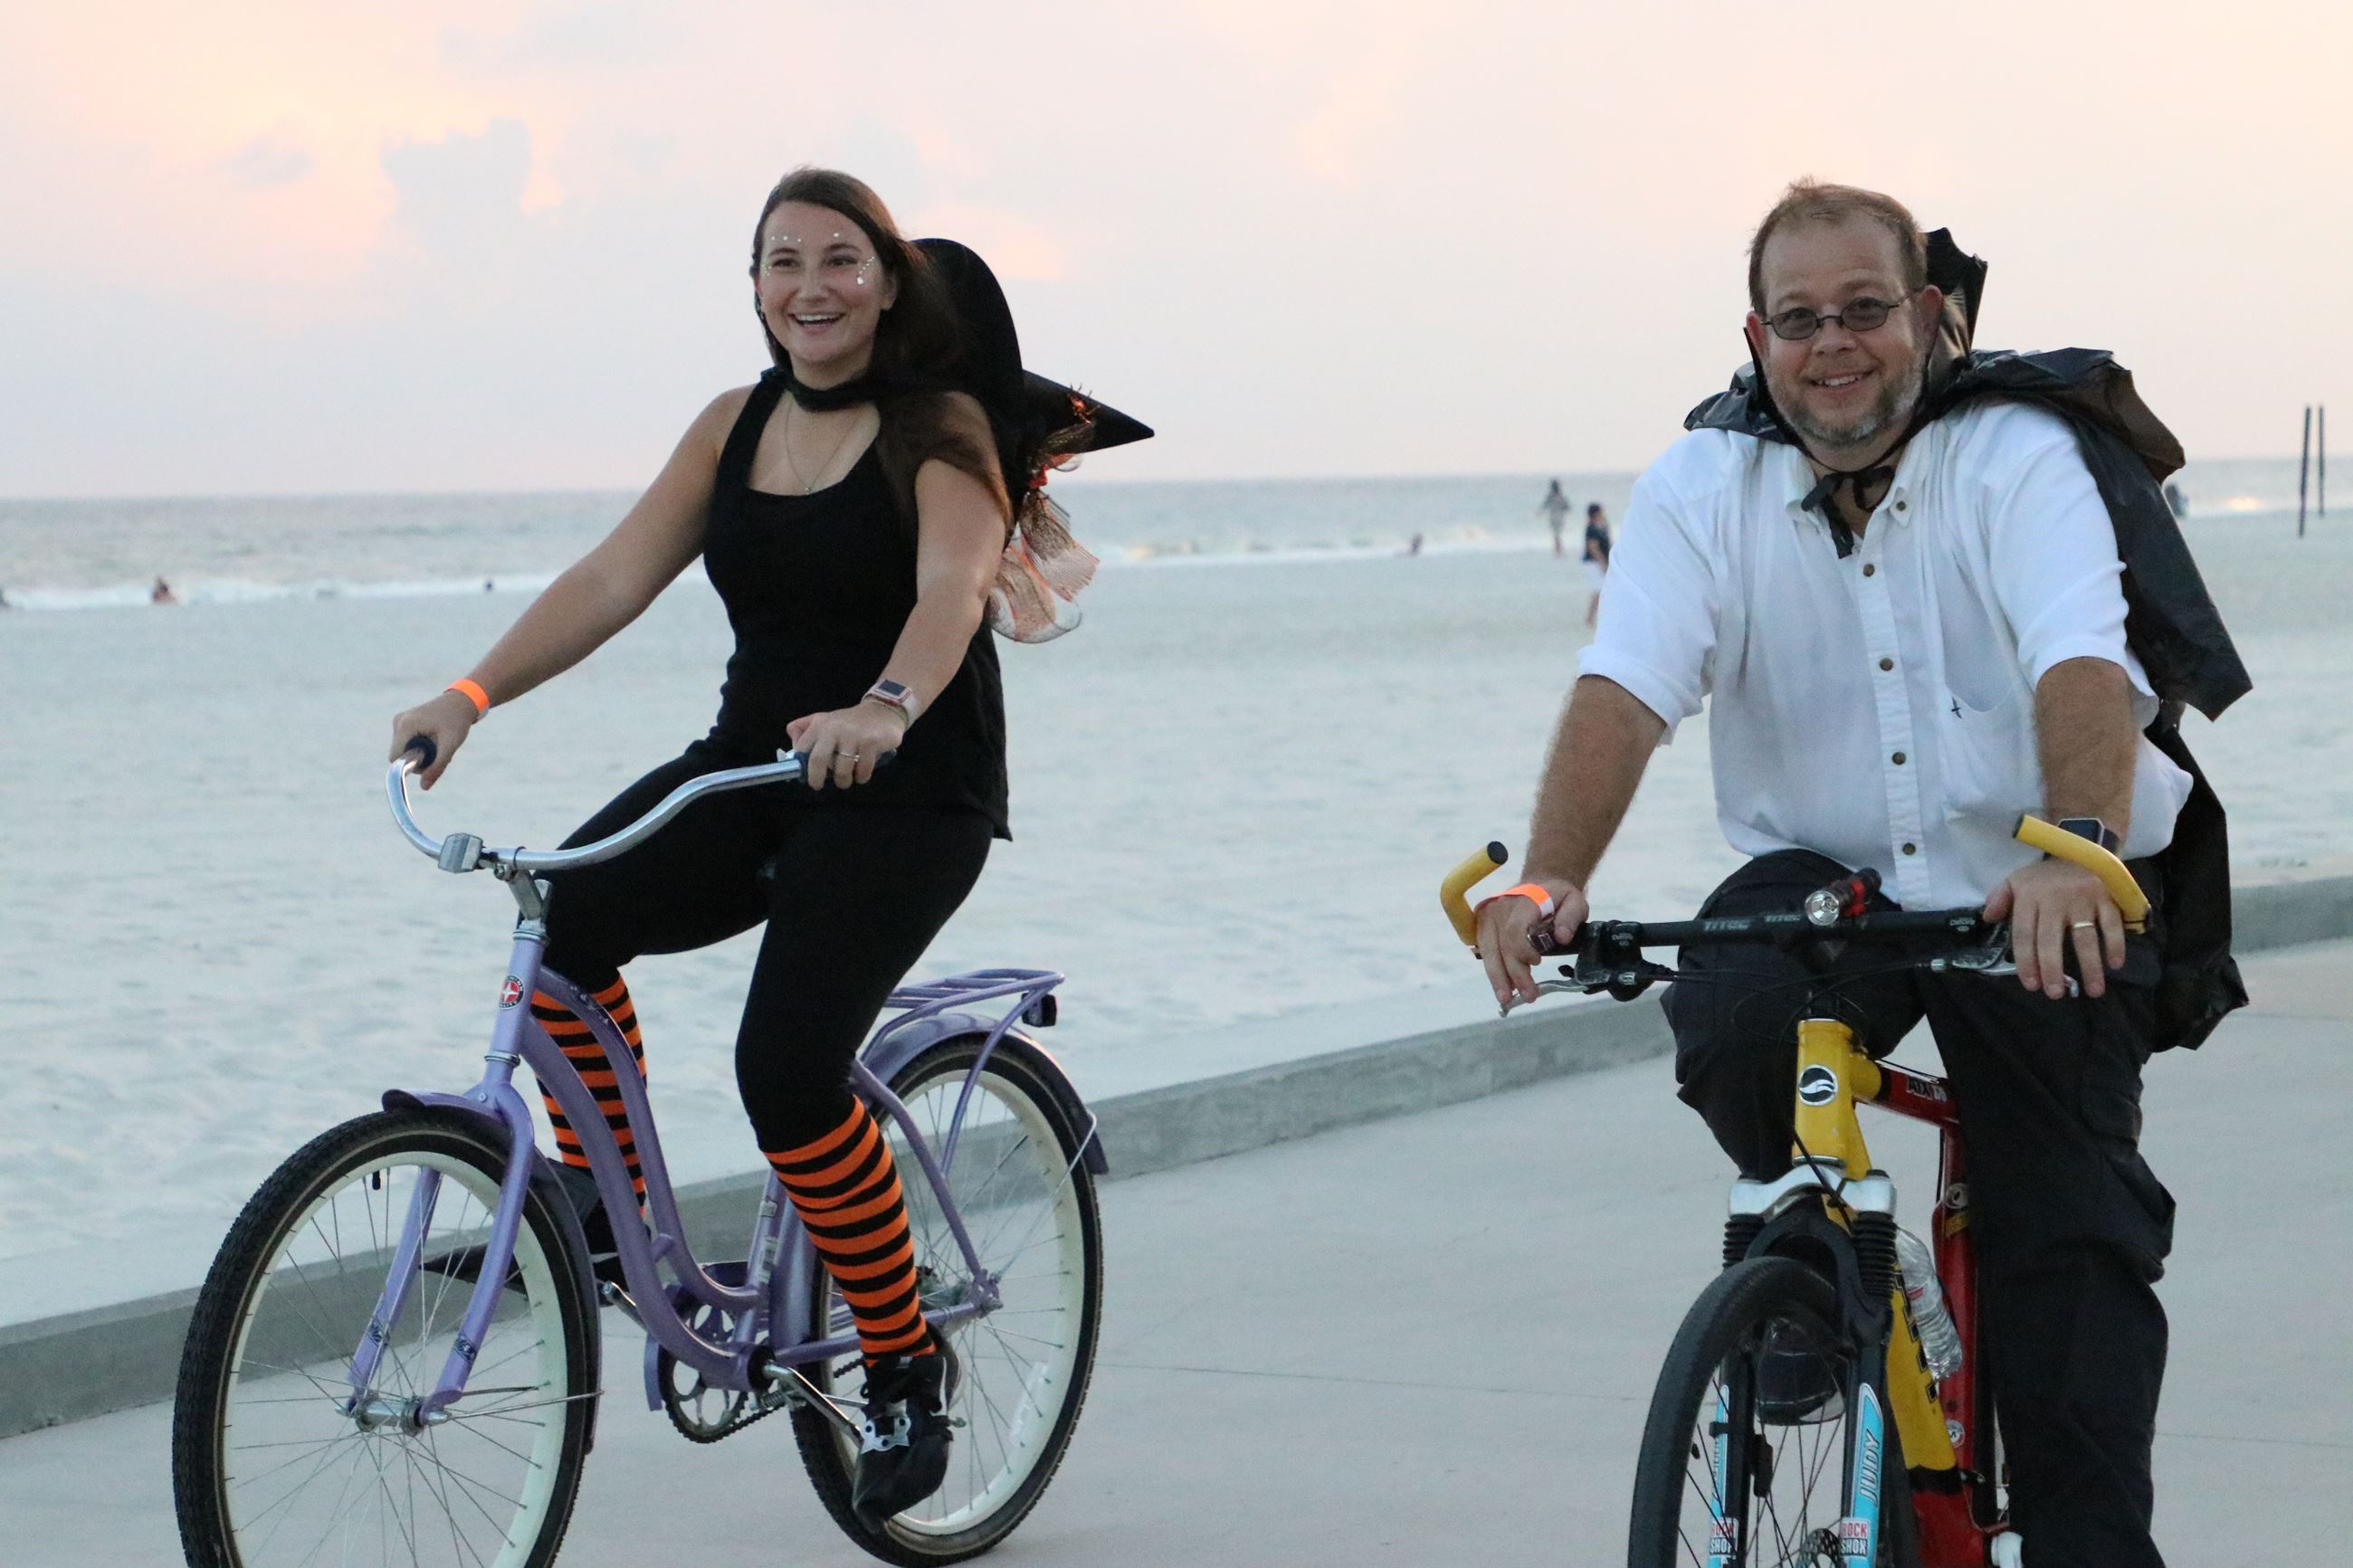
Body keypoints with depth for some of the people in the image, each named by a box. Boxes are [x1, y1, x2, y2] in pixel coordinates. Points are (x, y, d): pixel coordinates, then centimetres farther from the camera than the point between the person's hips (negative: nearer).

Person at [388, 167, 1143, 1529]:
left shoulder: (942, 431, -7)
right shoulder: (735, 428, 9)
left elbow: (951, 587, -26)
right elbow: (616, 576, 1)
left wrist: (883, 708, -46)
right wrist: (474, 694, -13)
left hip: (910, 795, -6)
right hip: (753, 767, 6)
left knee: (787, 1068, -21)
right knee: (561, 921, -19)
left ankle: (908, 1365, -3)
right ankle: (604, 1215, -3)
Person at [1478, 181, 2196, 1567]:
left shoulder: (2018, 460, -11)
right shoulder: (1705, 489, -3)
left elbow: (2081, 664, -29)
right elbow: (1627, 688, -18)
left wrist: (2075, 848, -49)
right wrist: (1551, 881, -37)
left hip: (2033, 893, -2)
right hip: (1823, 875, 2)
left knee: (2073, 1220, -13)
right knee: (1728, 1037, -28)